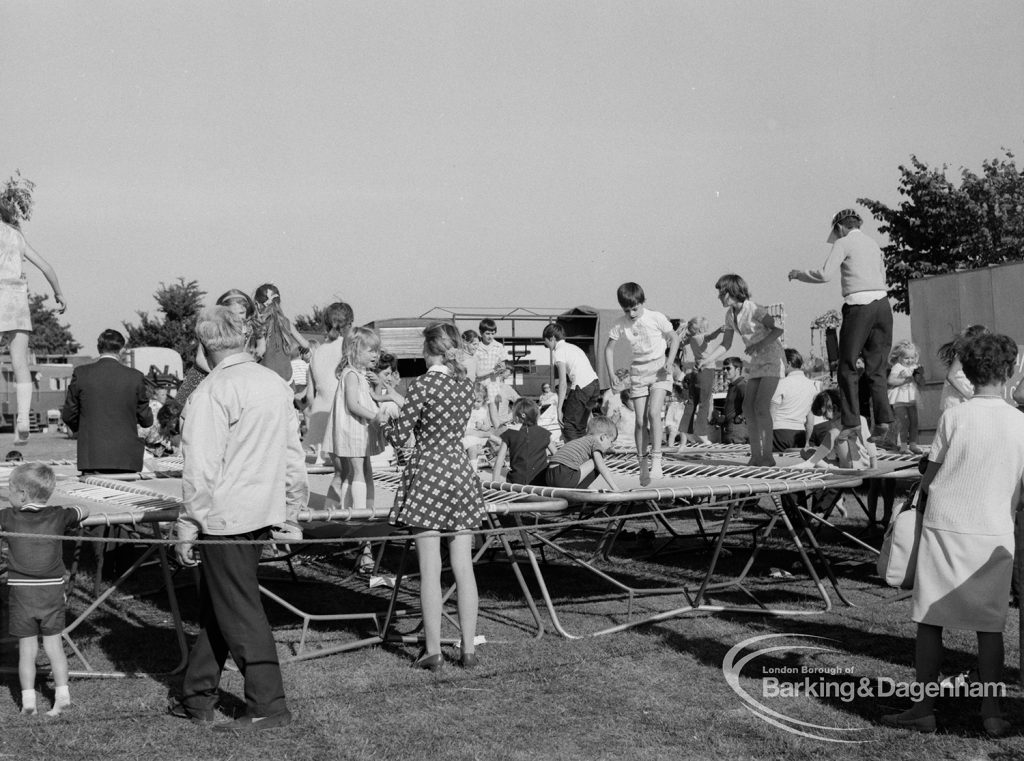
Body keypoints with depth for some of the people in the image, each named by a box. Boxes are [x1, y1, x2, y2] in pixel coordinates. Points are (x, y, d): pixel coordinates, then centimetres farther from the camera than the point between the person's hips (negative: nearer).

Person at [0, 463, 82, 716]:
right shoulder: (58, 515, 0)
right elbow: (82, 512, 17)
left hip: (21, 592, -2)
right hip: (52, 590, 2)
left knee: (26, 648, 6)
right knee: (54, 644, 11)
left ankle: (28, 698, 8)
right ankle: (62, 692, 9)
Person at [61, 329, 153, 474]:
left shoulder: (81, 373, -1)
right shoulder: (135, 377, -2)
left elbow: (68, 416, 7)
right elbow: (146, 420, 6)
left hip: (92, 457, 0)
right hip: (126, 458, 0)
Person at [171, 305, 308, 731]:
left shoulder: (213, 392, -15)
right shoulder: (276, 384, 8)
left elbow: (202, 468, -17)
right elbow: (293, 455, 13)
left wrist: (188, 526, -10)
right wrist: (291, 514, 20)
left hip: (225, 518, -8)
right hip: (264, 513, 8)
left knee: (240, 613, 1)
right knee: (216, 606, 17)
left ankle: (269, 707, 5)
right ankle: (197, 698, 26)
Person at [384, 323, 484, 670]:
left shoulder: (422, 386, -11)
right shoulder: (465, 384, 6)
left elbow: (399, 436, -8)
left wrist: (387, 422, 14)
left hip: (428, 475, -5)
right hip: (461, 471, 5)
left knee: (430, 570, 0)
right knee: (464, 567, 7)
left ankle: (433, 650, 3)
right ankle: (469, 648, 10)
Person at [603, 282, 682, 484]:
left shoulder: (656, 318, -11)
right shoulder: (620, 324, -3)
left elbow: (674, 338, 0)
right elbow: (609, 347, 8)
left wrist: (669, 362, -12)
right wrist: (612, 374, -1)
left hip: (659, 369, -3)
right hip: (637, 372, 3)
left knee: (653, 413, -20)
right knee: (640, 420, -1)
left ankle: (656, 459, -15)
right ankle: (642, 464, 10)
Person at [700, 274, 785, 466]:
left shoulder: (754, 310, -20)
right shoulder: (730, 314, 4)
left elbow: (778, 329, -23)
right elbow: (726, 344, 8)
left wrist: (759, 345, -27)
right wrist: (707, 360, -3)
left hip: (772, 358, -8)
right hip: (756, 363, 8)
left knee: (761, 406, -17)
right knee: (748, 407, 1)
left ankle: (767, 455, -13)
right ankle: (756, 454, 6)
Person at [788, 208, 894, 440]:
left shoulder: (843, 243, 1)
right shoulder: (873, 244, 21)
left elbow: (825, 274, -8)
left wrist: (798, 273, 5)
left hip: (859, 306, -6)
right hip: (882, 303, 6)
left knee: (848, 367, 2)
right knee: (876, 367, 9)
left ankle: (852, 423, -2)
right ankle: (883, 419, -3)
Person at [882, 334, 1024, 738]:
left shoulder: (954, 417, -9)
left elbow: (928, 480, -5)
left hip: (946, 528, -2)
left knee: (930, 622, 6)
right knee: (990, 626, 11)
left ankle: (924, 709, 9)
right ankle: (991, 713, 13)